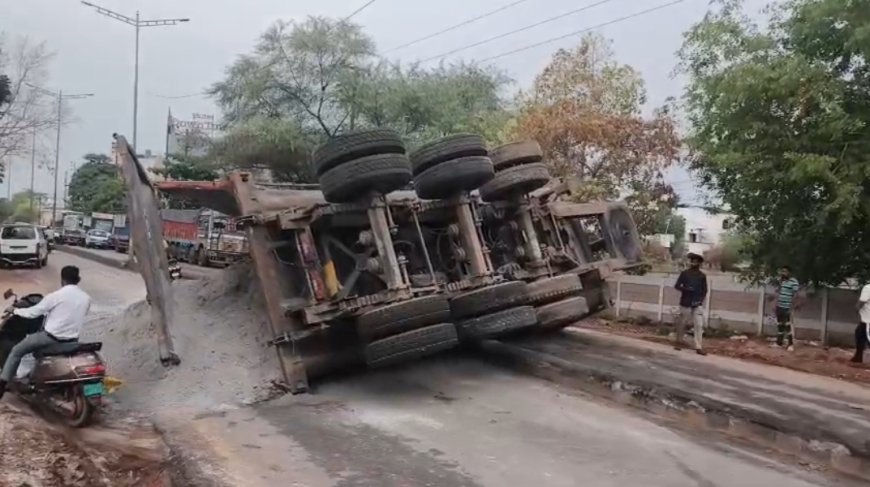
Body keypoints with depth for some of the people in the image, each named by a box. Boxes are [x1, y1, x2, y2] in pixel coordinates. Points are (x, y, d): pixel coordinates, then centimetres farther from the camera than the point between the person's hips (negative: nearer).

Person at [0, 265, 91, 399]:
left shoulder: (56, 296, -15)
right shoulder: (86, 298, 0)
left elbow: (33, 312, -8)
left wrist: (15, 310, 11)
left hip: (52, 337, -5)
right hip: (72, 340, 5)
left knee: (16, 351, 14)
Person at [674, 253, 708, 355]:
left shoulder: (702, 276, 5)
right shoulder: (684, 273, 0)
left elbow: (704, 290, 8)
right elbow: (677, 286, -1)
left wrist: (700, 300, -7)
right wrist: (686, 289, -19)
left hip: (696, 304, 1)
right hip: (685, 303, -1)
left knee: (699, 325, -6)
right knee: (681, 323, 7)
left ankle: (698, 347, -4)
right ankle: (679, 342, 26)